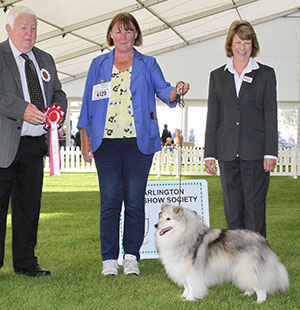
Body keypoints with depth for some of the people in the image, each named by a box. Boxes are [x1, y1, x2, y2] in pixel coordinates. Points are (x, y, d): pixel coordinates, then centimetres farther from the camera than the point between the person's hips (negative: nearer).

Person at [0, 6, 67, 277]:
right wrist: (22, 109, -27)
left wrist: (58, 108, -3)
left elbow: (58, 93, 19)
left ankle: (25, 262, 21)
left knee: (29, 205, 11)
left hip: (35, 144, 6)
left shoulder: (45, 60, 18)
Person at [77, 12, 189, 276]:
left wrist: (176, 91, -25)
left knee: (135, 201, 0)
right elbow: (88, 104, 12)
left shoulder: (148, 64, 11)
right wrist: (85, 140, 6)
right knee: (110, 200, -1)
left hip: (138, 142, 0)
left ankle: (132, 257, 10)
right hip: (106, 142, 1)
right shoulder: (99, 65, 13)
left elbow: (163, 90, -2)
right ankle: (109, 259, 7)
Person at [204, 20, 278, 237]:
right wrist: (209, 153, 3)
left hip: (255, 151, -2)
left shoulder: (266, 73, 6)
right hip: (227, 152, 2)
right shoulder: (217, 75, 12)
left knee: (255, 206, -2)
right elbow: (212, 117, 10)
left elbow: (271, 115, 1)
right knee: (232, 207, 6)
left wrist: (271, 153, -7)